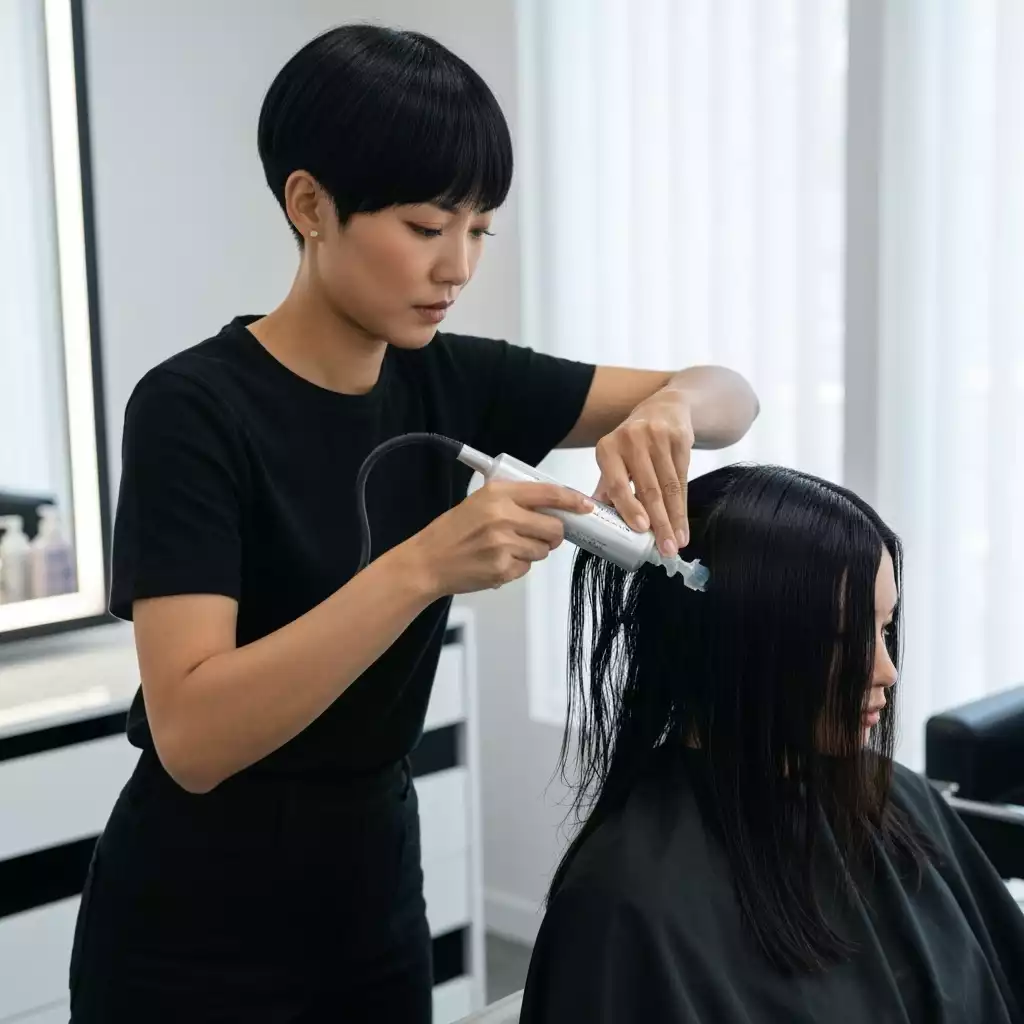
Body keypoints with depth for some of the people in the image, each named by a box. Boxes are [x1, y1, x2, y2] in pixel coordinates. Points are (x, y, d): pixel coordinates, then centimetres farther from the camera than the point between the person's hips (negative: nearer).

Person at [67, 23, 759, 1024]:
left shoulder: (445, 380, -2)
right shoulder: (194, 408, -19)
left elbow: (730, 395, 2)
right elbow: (191, 737, -28)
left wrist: (669, 409, -21)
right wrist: (421, 566, -36)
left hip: (373, 905, 6)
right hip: (195, 938, -6)